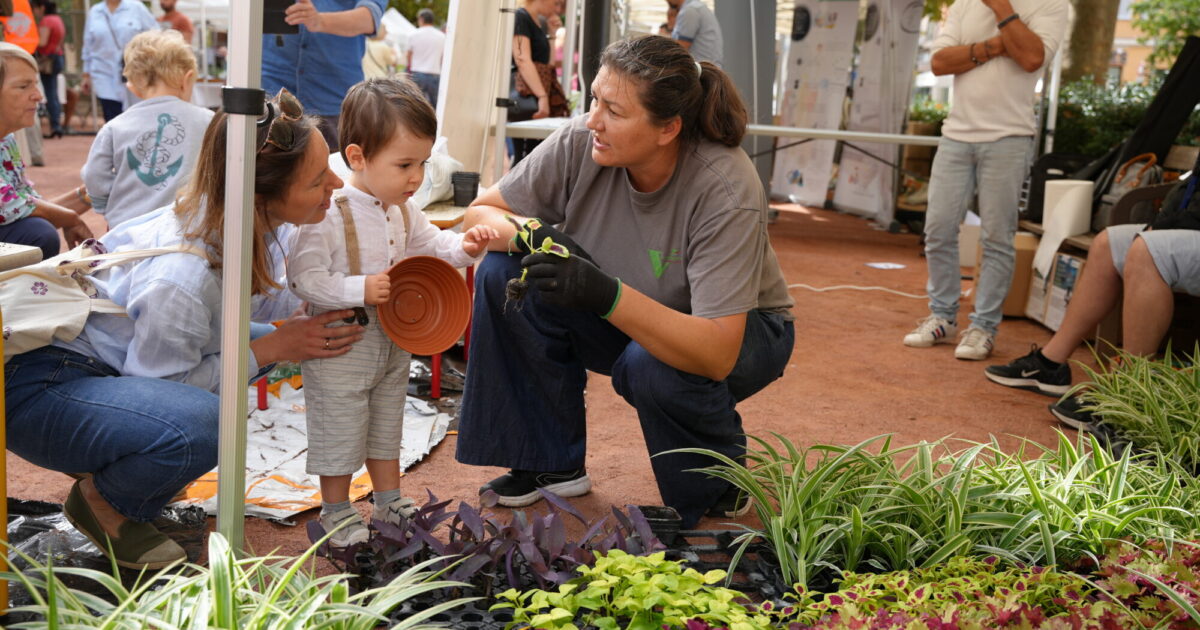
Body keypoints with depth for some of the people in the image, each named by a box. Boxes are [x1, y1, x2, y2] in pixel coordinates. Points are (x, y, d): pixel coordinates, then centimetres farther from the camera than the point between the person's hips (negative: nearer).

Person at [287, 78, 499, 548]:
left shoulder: (404, 211, 0)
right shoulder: (329, 214, -25)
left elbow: (430, 243, 14)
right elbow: (303, 277, -25)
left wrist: (464, 248, -6)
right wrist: (360, 290, -34)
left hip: (393, 344, 8)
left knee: (386, 427, 22)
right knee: (339, 433, 7)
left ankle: (390, 502, 38)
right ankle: (337, 514, 25)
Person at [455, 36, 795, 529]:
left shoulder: (725, 190, -33)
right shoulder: (581, 143, -20)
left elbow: (717, 354, -39)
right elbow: (480, 212, -9)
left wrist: (608, 295, -51)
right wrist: (532, 233, -32)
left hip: (740, 331, -5)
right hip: (624, 321, 5)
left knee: (654, 367, -38)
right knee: (505, 272, -17)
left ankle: (719, 493, -3)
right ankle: (553, 464, -1)